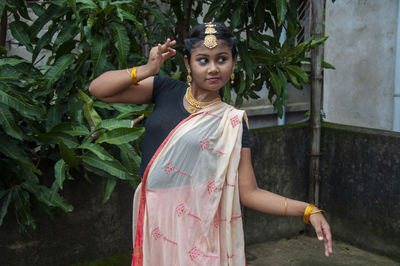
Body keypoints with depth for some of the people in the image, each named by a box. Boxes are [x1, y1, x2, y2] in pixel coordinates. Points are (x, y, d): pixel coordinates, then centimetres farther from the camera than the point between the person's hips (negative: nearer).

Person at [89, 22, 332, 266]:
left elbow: (249, 193, -6)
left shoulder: (232, 123, -4)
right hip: (153, 222, 2)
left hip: (198, 229, -2)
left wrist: (307, 211, -16)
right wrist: (146, 71, -14)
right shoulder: (165, 90, 2)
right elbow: (98, 89, 0)